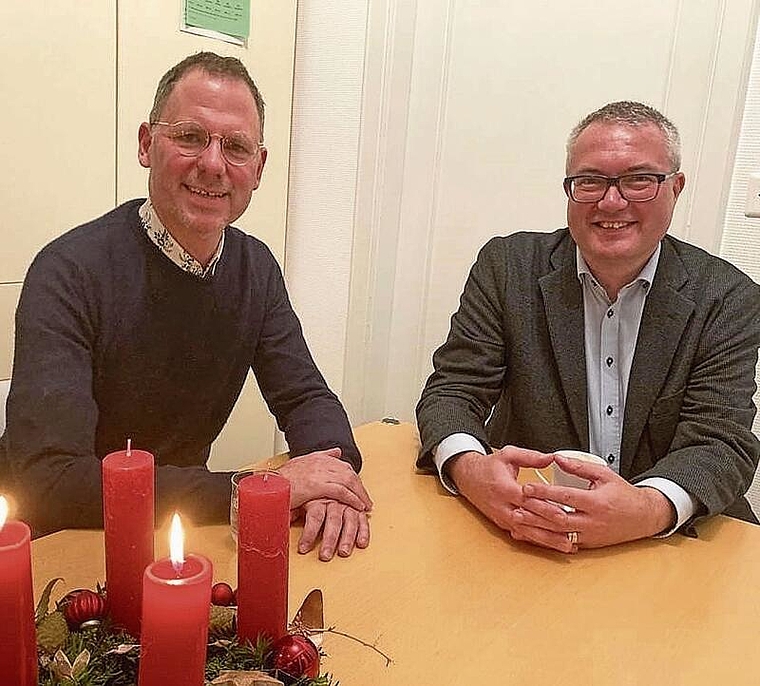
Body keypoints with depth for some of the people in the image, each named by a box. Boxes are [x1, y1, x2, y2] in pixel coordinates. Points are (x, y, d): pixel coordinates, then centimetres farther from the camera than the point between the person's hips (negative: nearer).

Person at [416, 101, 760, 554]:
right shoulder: (507, 268, -1)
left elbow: (720, 443, -9)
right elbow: (452, 389, -5)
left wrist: (649, 509, -32)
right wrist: (471, 469, -28)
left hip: (667, 545, 2)